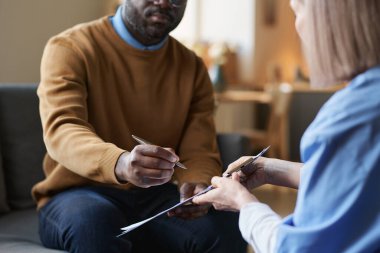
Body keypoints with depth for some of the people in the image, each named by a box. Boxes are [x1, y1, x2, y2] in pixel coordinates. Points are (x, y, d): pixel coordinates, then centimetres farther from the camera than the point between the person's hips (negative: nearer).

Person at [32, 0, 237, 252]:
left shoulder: (193, 67, 7)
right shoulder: (71, 48, -7)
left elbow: (200, 153, -1)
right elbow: (61, 132, -23)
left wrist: (197, 186, -26)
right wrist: (120, 163, -45)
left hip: (155, 197, 3)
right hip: (79, 193, -2)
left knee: (207, 229, -29)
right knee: (94, 220, -37)